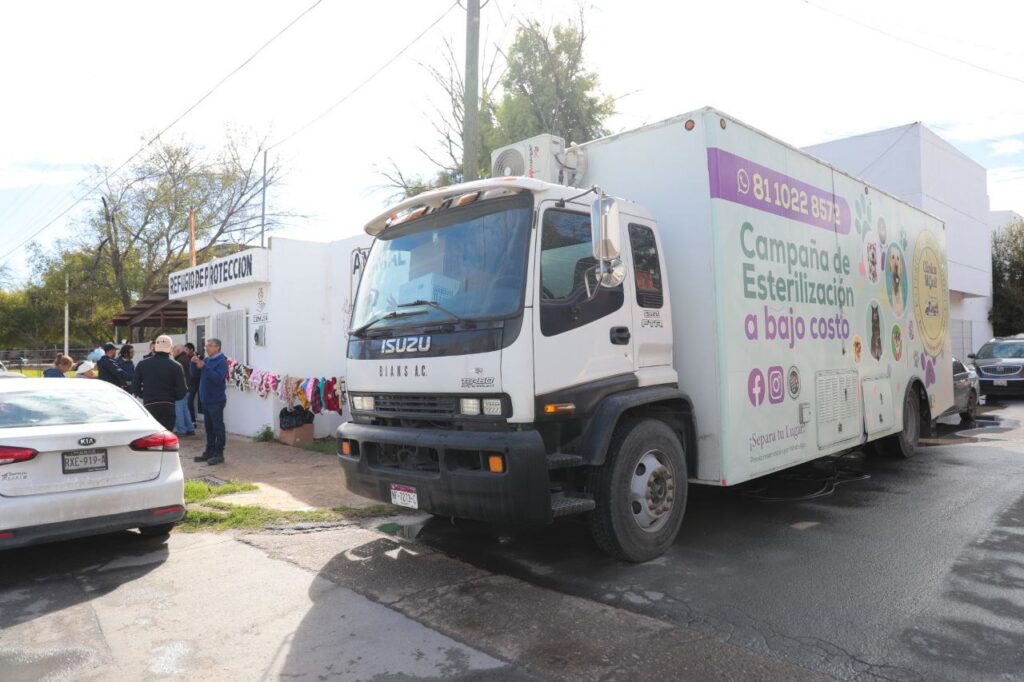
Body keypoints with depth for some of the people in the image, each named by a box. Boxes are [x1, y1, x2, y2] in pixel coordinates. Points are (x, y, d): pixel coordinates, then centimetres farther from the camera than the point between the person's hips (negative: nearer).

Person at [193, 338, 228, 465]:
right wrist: (194, 364, -2)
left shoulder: (221, 361, -11)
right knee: (209, 427, 14)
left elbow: (218, 378, -24)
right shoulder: (206, 359, 13)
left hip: (216, 401, -8)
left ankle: (219, 454, 2)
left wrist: (204, 367, -26)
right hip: (205, 400, 8)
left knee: (218, 427, -3)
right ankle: (209, 452, 21)